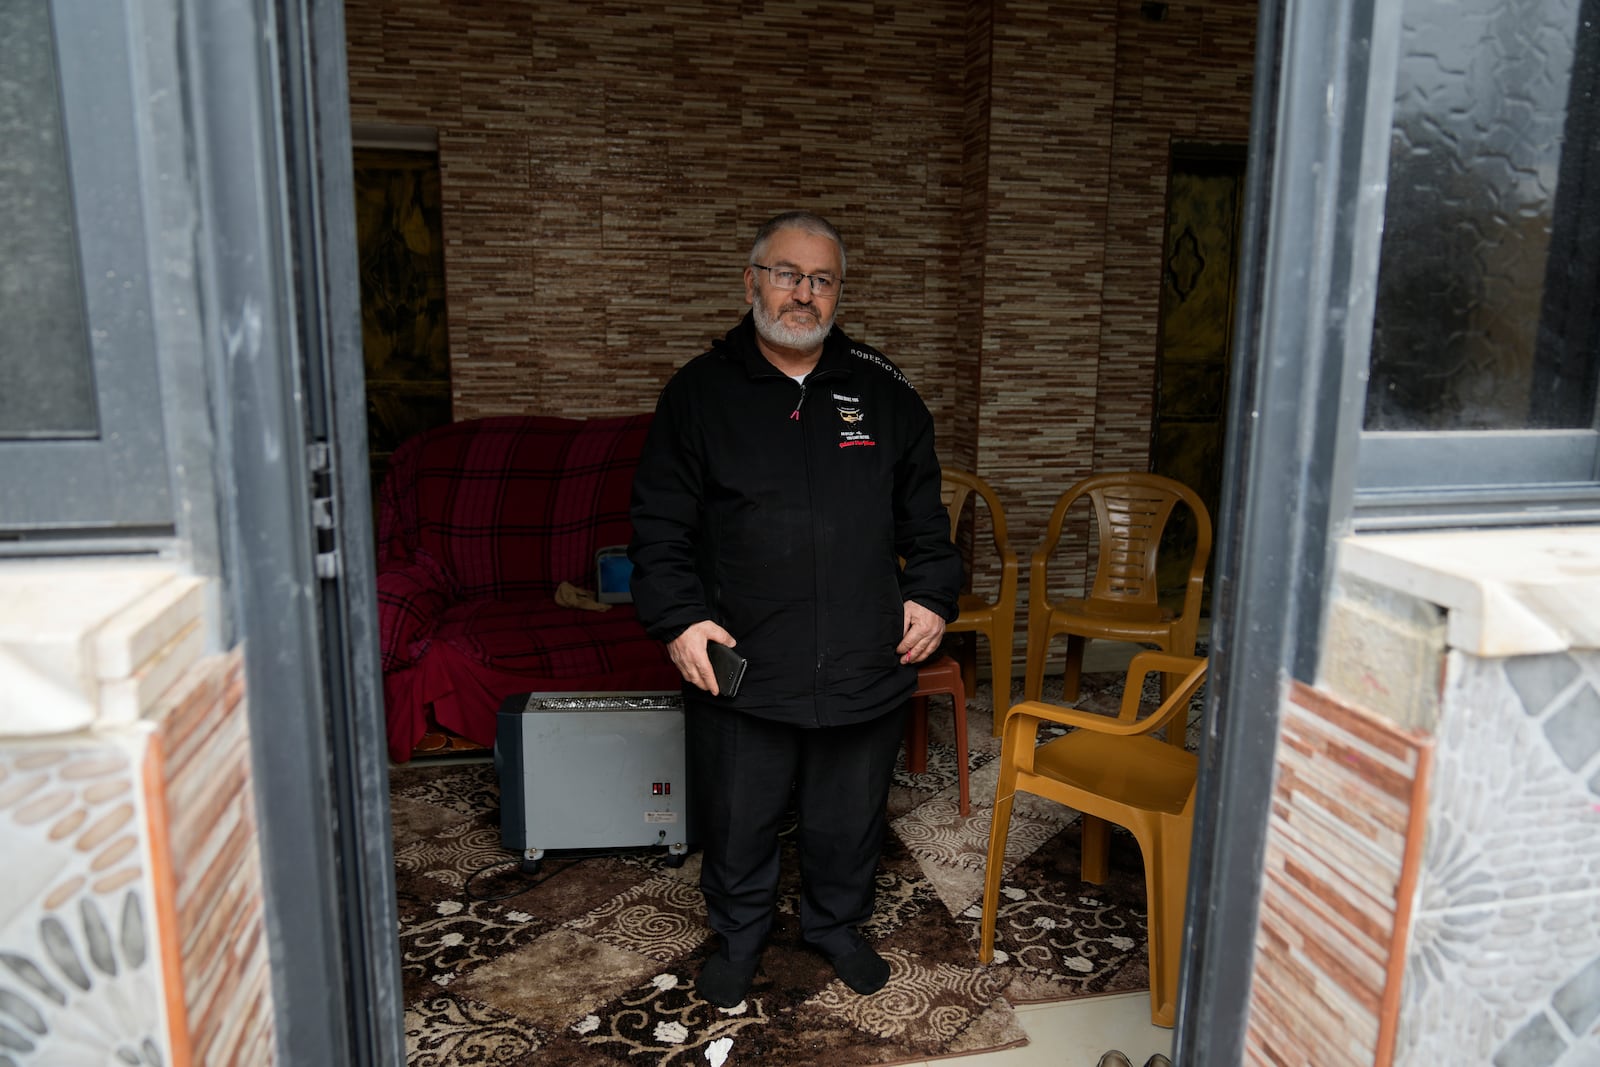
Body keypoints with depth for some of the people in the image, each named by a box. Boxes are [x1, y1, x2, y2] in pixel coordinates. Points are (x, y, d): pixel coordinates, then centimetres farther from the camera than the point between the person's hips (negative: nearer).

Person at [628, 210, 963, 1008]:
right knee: (738, 820, 13)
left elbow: (923, 511, 13)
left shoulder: (883, 390, 5)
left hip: (865, 664, 2)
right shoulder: (700, 393, -1)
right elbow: (659, 524, -1)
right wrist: (678, 619, -11)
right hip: (739, 665, -1)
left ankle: (837, 924, 43)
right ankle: (738, 934, 39)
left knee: (849, 816, 18)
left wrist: (932, 595, 5)